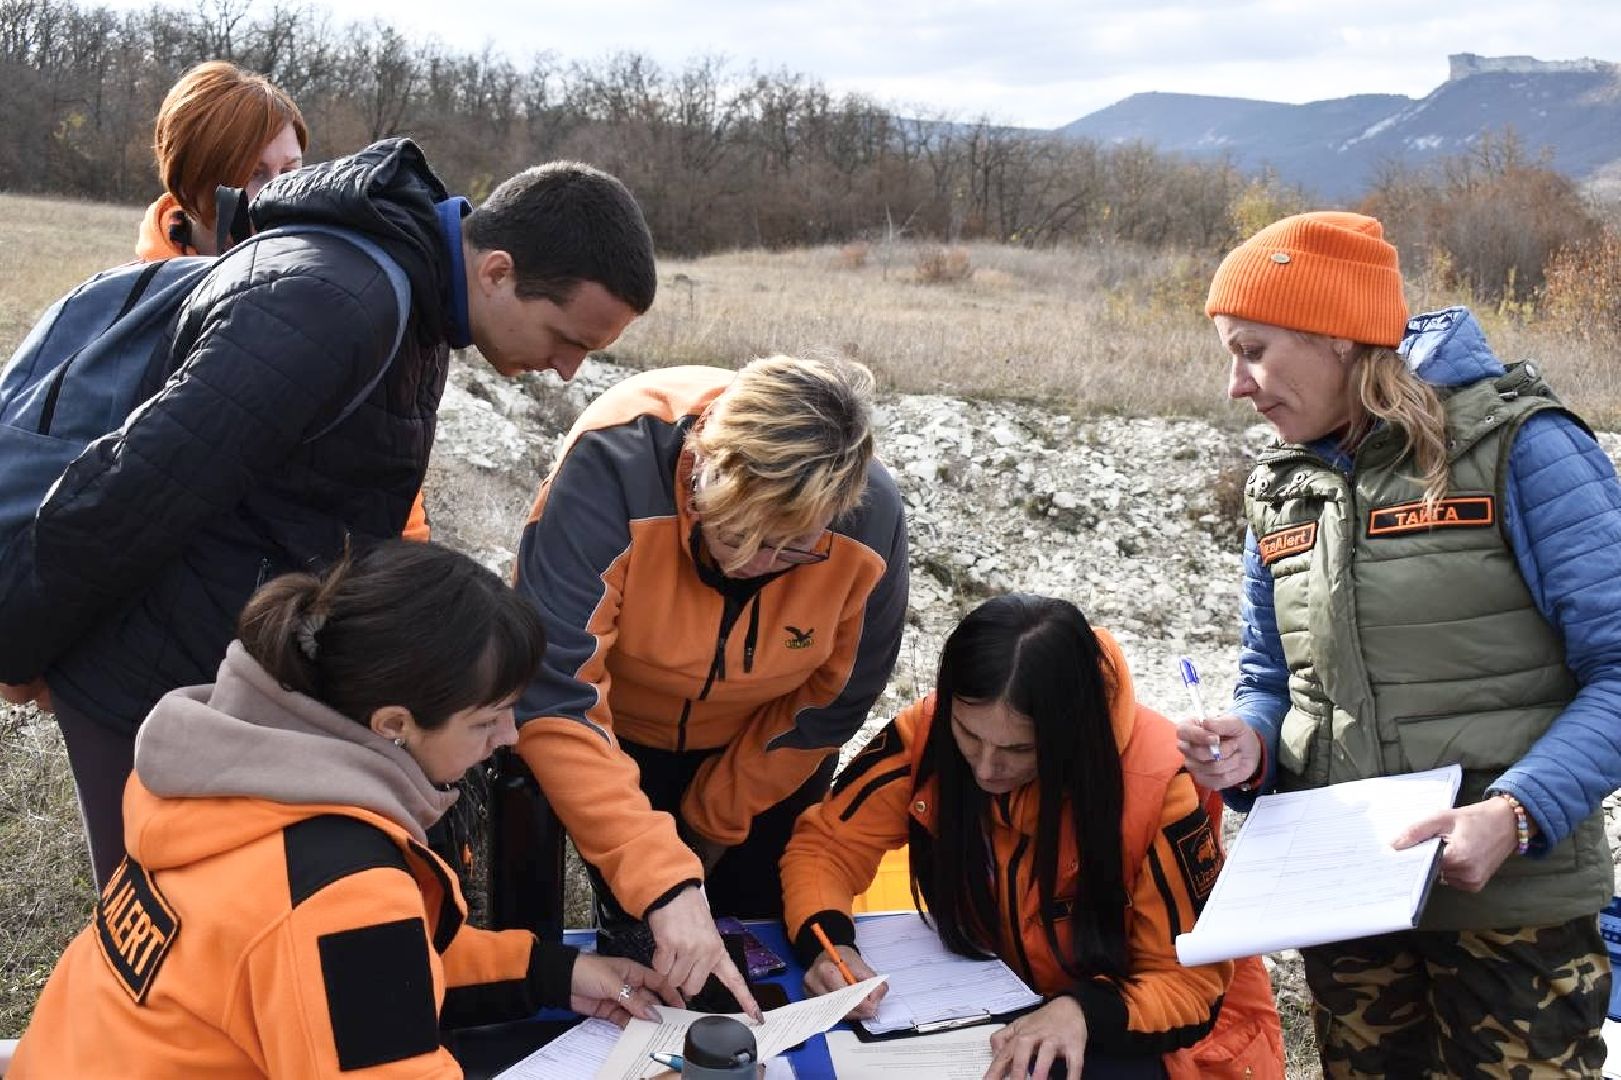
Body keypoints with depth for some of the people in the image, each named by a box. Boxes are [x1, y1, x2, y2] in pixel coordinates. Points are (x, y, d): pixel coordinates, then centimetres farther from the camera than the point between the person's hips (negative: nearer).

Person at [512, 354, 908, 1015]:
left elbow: (831, 703, -13)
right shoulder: (610, 471, -40)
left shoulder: (870, 519, -31)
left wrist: (716, 824, -5)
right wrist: (662, 880, -50)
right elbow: (555, 702, -44)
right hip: (616, 732, -2)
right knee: (643, 941, 4)